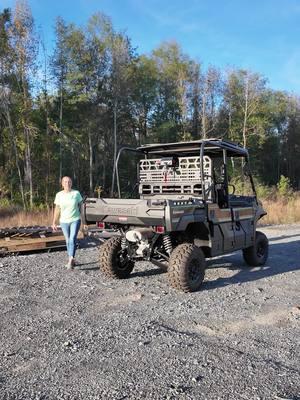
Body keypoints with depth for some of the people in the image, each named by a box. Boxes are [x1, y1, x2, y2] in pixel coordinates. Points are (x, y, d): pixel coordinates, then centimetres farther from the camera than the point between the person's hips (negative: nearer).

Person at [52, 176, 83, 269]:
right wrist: (54, 223, 3)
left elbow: (81, 207, 2)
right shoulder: (59, 195, -1)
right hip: (64, 221, 3)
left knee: (72, 239, -16)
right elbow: (57, 209, 4)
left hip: (75, 220, -2)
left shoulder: (76, 193, -4)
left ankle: (70, 260, -21)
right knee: (68, 241, 11)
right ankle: (72, 260, 24)